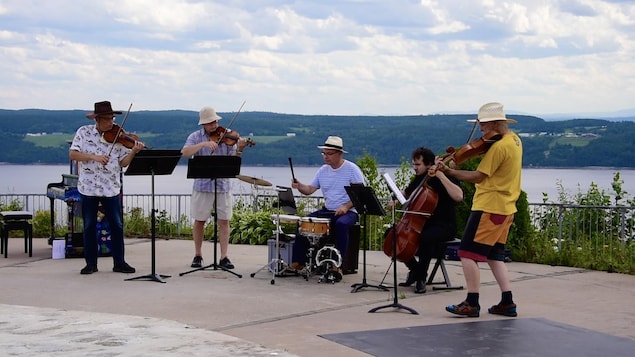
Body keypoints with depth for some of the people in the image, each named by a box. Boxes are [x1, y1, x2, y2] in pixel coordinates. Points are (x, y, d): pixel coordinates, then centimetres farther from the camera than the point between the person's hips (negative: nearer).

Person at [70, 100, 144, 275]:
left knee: (117, 226, 2)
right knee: (89, 226, 6)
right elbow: (73, 154, -8)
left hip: (111, 188, 1)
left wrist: (133, 151, -20)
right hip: (88, 187, -1)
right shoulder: (84, 132, 0)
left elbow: (123, 162, -2)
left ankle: (119, 262, 12)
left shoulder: (118, 137, 1)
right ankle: (91, 263, 16)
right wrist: (94, 157, -21)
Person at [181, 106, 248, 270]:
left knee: (224, 221, -1)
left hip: (223, 184, 0)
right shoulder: (195, 137, 1)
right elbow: (184, 153, -16)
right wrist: (203, 144, -26)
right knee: (199, 221, 6)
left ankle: (224, 257, 3)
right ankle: (198, 255, 20)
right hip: (202, 184, 0)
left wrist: (239, 149, -26)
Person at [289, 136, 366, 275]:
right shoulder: (323, 170, 9)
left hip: (348, 212, -6)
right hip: (328, 210, 6)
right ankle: (298, 261, -5)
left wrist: (346, 206, -25)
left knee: (341, 224, -36)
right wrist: (299, 186, -16)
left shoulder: (352, 169, -8)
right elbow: (309, 189, 6)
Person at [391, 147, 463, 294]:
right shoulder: (419, 179, 10)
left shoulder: (445, 177, -11)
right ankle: (414, 269, 11)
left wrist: (440, 175, -30)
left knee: (426, 237, -38)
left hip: (444, 226, -8)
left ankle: (421, 277, -16)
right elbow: (405, 194, 29)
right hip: (421, 223, 8)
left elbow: (458, 196, -31)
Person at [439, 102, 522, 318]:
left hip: (489, 207, -10)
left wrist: (448, 171, -18)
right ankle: (507, 303, 12)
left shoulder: (498, 147, -19)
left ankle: (471, 304, -5)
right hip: (506, 208, 10)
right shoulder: (514, 140, 11)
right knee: (494, 256, 16)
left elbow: (478, 177, -19)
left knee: (468, 253, -6)